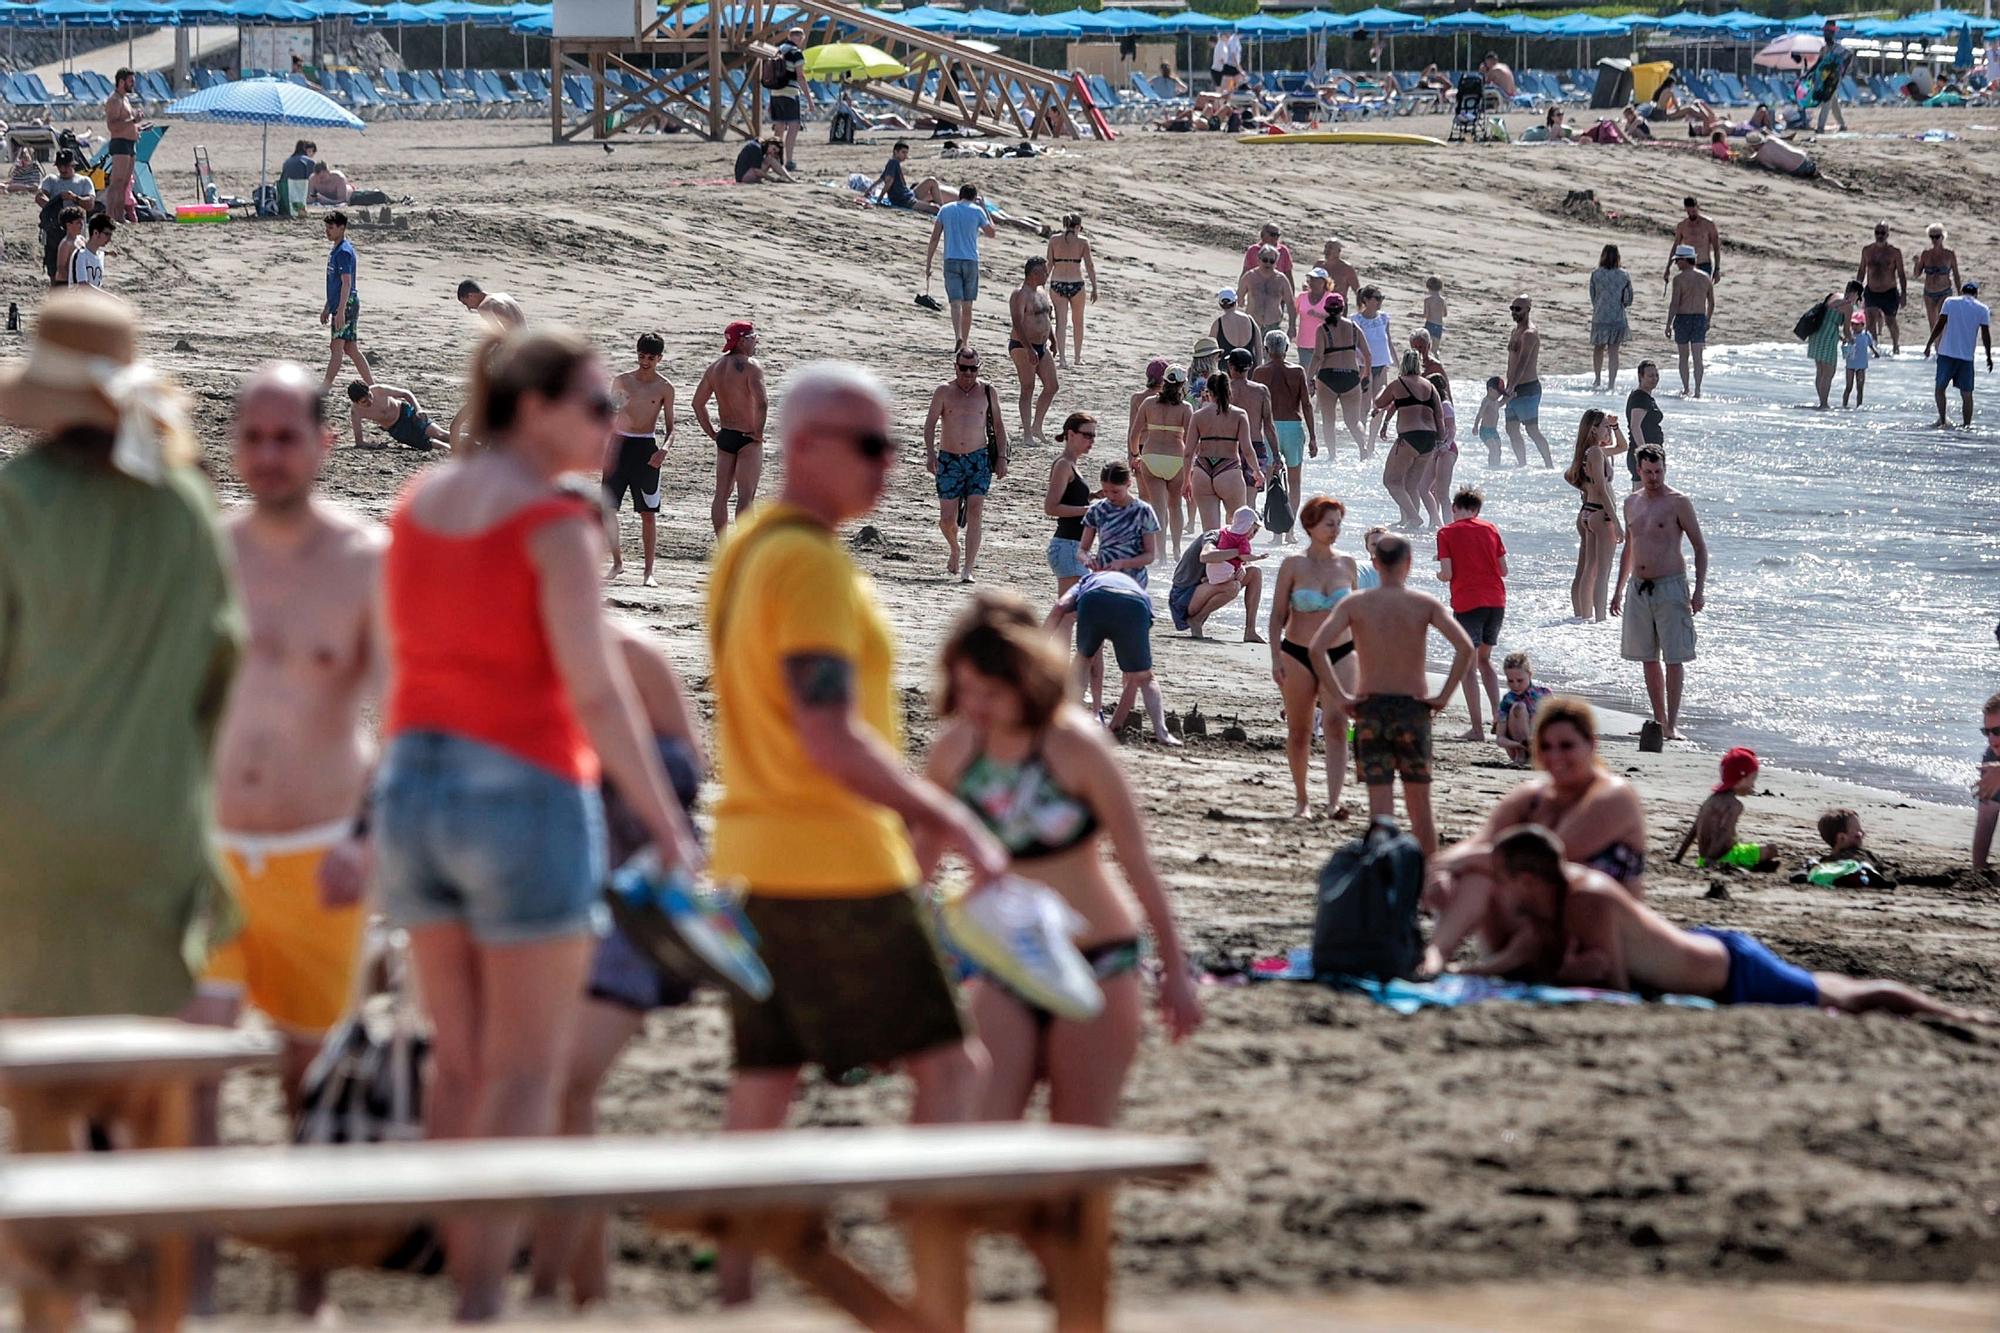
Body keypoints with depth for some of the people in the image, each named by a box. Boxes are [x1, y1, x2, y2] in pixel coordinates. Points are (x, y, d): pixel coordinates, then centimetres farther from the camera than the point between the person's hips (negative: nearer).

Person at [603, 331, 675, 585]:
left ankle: (648, 571, 3)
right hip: (619, 445, 2)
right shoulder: (622, 381, 6)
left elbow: (670, 427, 2)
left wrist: (664, 449, -17)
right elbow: (611, 416, 14)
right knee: (607, 508, -1)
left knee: (648, 513, -2)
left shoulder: (664, 388, 1)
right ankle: (617, 562, 15)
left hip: (645, 448, -2)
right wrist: (605, 449, 8)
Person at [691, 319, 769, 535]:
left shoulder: (715, 367, 8)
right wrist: (758, 432, -16)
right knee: (745, 496, -4)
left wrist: (711, 433, 17)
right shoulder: (751, 366, -15)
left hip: (724, 436, 7)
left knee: (721, 495, 11)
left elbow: (698, 403, 14)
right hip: (747, 439, -7)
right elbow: (761, 403, -28)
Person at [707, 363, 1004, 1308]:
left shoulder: (744, 550, 15)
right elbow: (830, 737, -23)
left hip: (758, 859, 9)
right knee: (950, 1063, -3)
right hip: (836, 866, -9)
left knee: (763, 1085, 10)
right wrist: (953, 821, -20)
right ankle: (933, 1290, -8)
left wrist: (901, 807, 22)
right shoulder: (811, 562, -16)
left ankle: (736, 1298, 10)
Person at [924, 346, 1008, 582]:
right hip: (949, 459, 0)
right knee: (947, 518, 1)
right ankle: (954, 550, 34)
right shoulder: (943, 392, 0)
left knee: (975, 513, -14)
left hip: (979, 458, 0)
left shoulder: (988, 392, 4)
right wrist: (930, 453, -20)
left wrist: (1001, 457, 4)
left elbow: (998, 426, 12)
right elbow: (930, 424, -6)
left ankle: (968, 569, -15)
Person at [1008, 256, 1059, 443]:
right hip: (1022, 346, -9)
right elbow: (1017, 323, -24)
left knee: (1052, 386, 9)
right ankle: (1027, 433, -5)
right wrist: (1029, 349, -31)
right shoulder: (1020, 294, -15)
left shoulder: (1042, 291, 14)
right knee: (1028, 388, -8)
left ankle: (1036, 426, 20)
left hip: (1040, 346, 9)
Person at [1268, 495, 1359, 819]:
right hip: (1298, 655, -1)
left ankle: (1334, 800, -25)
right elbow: (1278, 614, -1)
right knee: (1298, 731, 8)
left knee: (1336, 724, -16)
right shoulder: (1294, 565, -3)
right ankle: (1301, 799, 25)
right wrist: (1276, 657, -9)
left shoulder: (1347, 564, 5)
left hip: (1339, 655, 1)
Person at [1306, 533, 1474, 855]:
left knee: (1380, 808, 0)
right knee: (1420, 809, 12)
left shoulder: (1355, 604, -1)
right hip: (1413, 708, 0)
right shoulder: (1425, 604, -2)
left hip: (1370, 708, 0)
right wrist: (1444, 696, -7)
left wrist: (1340, 696, -6)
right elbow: (1465, 647, -14)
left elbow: (1316, 648, -12)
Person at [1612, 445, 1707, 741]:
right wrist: (1619, 589, 21)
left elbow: (1700, 547, -5)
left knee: (1674, 658, -8)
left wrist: (1699, 590, -14)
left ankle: (1672, 724, -8)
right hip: (1639, 588, 6)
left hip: (1670, 586, -6)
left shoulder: (1678, 503, -7)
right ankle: (1659, 721, 15)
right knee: (1649, 658, 8)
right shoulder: (1632, 502, 12)